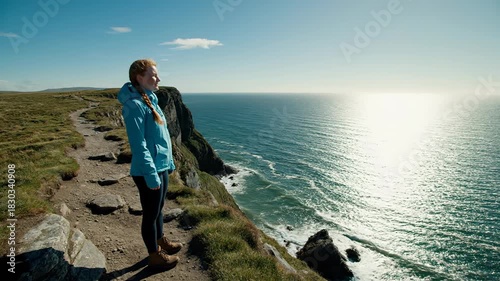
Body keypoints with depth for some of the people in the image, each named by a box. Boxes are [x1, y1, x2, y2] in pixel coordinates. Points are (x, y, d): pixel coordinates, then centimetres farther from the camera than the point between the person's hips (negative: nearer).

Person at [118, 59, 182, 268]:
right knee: (151, 214, 9)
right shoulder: (135, 105, -19)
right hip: (148, 171, -9)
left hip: (161, 167, 9)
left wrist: (169, 162, 17)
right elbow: (139, 146, -22)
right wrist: (151, 175, -21)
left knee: (158, 209, 24)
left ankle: (161, 241, 44)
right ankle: (155, 255, 28)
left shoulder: (150, 99, 9)